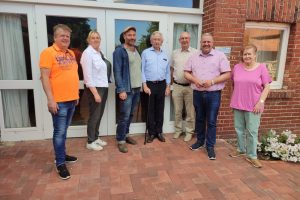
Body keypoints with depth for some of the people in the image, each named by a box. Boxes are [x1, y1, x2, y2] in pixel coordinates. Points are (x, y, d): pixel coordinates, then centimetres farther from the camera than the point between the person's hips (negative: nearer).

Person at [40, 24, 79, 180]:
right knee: (59, 132, 0)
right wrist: (50, 99, -19)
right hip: (59, 101, -7)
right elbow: (45, 77, -14)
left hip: (72, 99, 7)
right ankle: (60, 163, 12)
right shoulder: (48, 52, -9)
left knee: (64, 130, 17)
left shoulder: (71, 53, 13)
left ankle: (61, 154, 32)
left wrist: (76, 93, 17)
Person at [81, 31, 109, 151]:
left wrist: (102, 90, 8)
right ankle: (90, 142, 15)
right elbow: (88, 75, -18)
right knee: (94, 115, 1)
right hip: (94, 88, -8)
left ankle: (96, 138, 29)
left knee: (99, 115, 14)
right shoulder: (87, 53, -12)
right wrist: (95, 93, -21)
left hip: (103, 87, 8)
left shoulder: (98, 52, 13)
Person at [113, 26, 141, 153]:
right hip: (126, 89, -7)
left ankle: (125, 135, 30)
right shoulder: (119, 51, -8)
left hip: (137, 89, 7)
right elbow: (117, 72, -14)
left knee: (131, 115, 15)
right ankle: (121, 140, 10)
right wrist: (121, 90, -19)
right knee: (124, 116, -3)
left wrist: (142, 84, 12)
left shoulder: (137, 50, 15)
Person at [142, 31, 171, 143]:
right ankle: (151, 133, 17)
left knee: (160, 109, 9)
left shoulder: (165, 55, 11)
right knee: (150, 110, 5)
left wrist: (168, 86, 6)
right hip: (149, 84, -3)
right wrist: (145, 85, -11)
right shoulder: (146, 53, 0)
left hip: (161, 85, 3)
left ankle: (159, 132, 22)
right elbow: (142, 70, -4)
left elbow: (167, 72, 12)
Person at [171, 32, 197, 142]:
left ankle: (189, 131, 20)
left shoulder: (195, 53, -3)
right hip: (177, 86, 3)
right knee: (177, 111, 12)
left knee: (190, 112, 5)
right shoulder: (175, 53, 8)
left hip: (190, 86, -3)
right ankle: (178, 130, 28)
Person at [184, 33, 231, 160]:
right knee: (199, 119, 15)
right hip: (197, 93, 4)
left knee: (211, 121, 3)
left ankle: (210, 146, 15)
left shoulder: (220, 56, -2)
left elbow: (227, 74, -6)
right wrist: (195, 79, -11)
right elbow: (186, 73, 8)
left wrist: (212, 81, -19)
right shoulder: (194, 57, 8)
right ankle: (200, 141, 32)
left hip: (213, 94, -3)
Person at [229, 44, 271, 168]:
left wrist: (260, 102, -12)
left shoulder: (261, 67, -2)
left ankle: (251, 156, 13)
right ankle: (241, 150, 30)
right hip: (238, 105, 3)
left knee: (252, 131, 1)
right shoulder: (237, 67, 6)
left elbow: (266, 87, -4)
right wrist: (235, 99, 11)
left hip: (253, 106, -3)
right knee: (239, 129, 12)